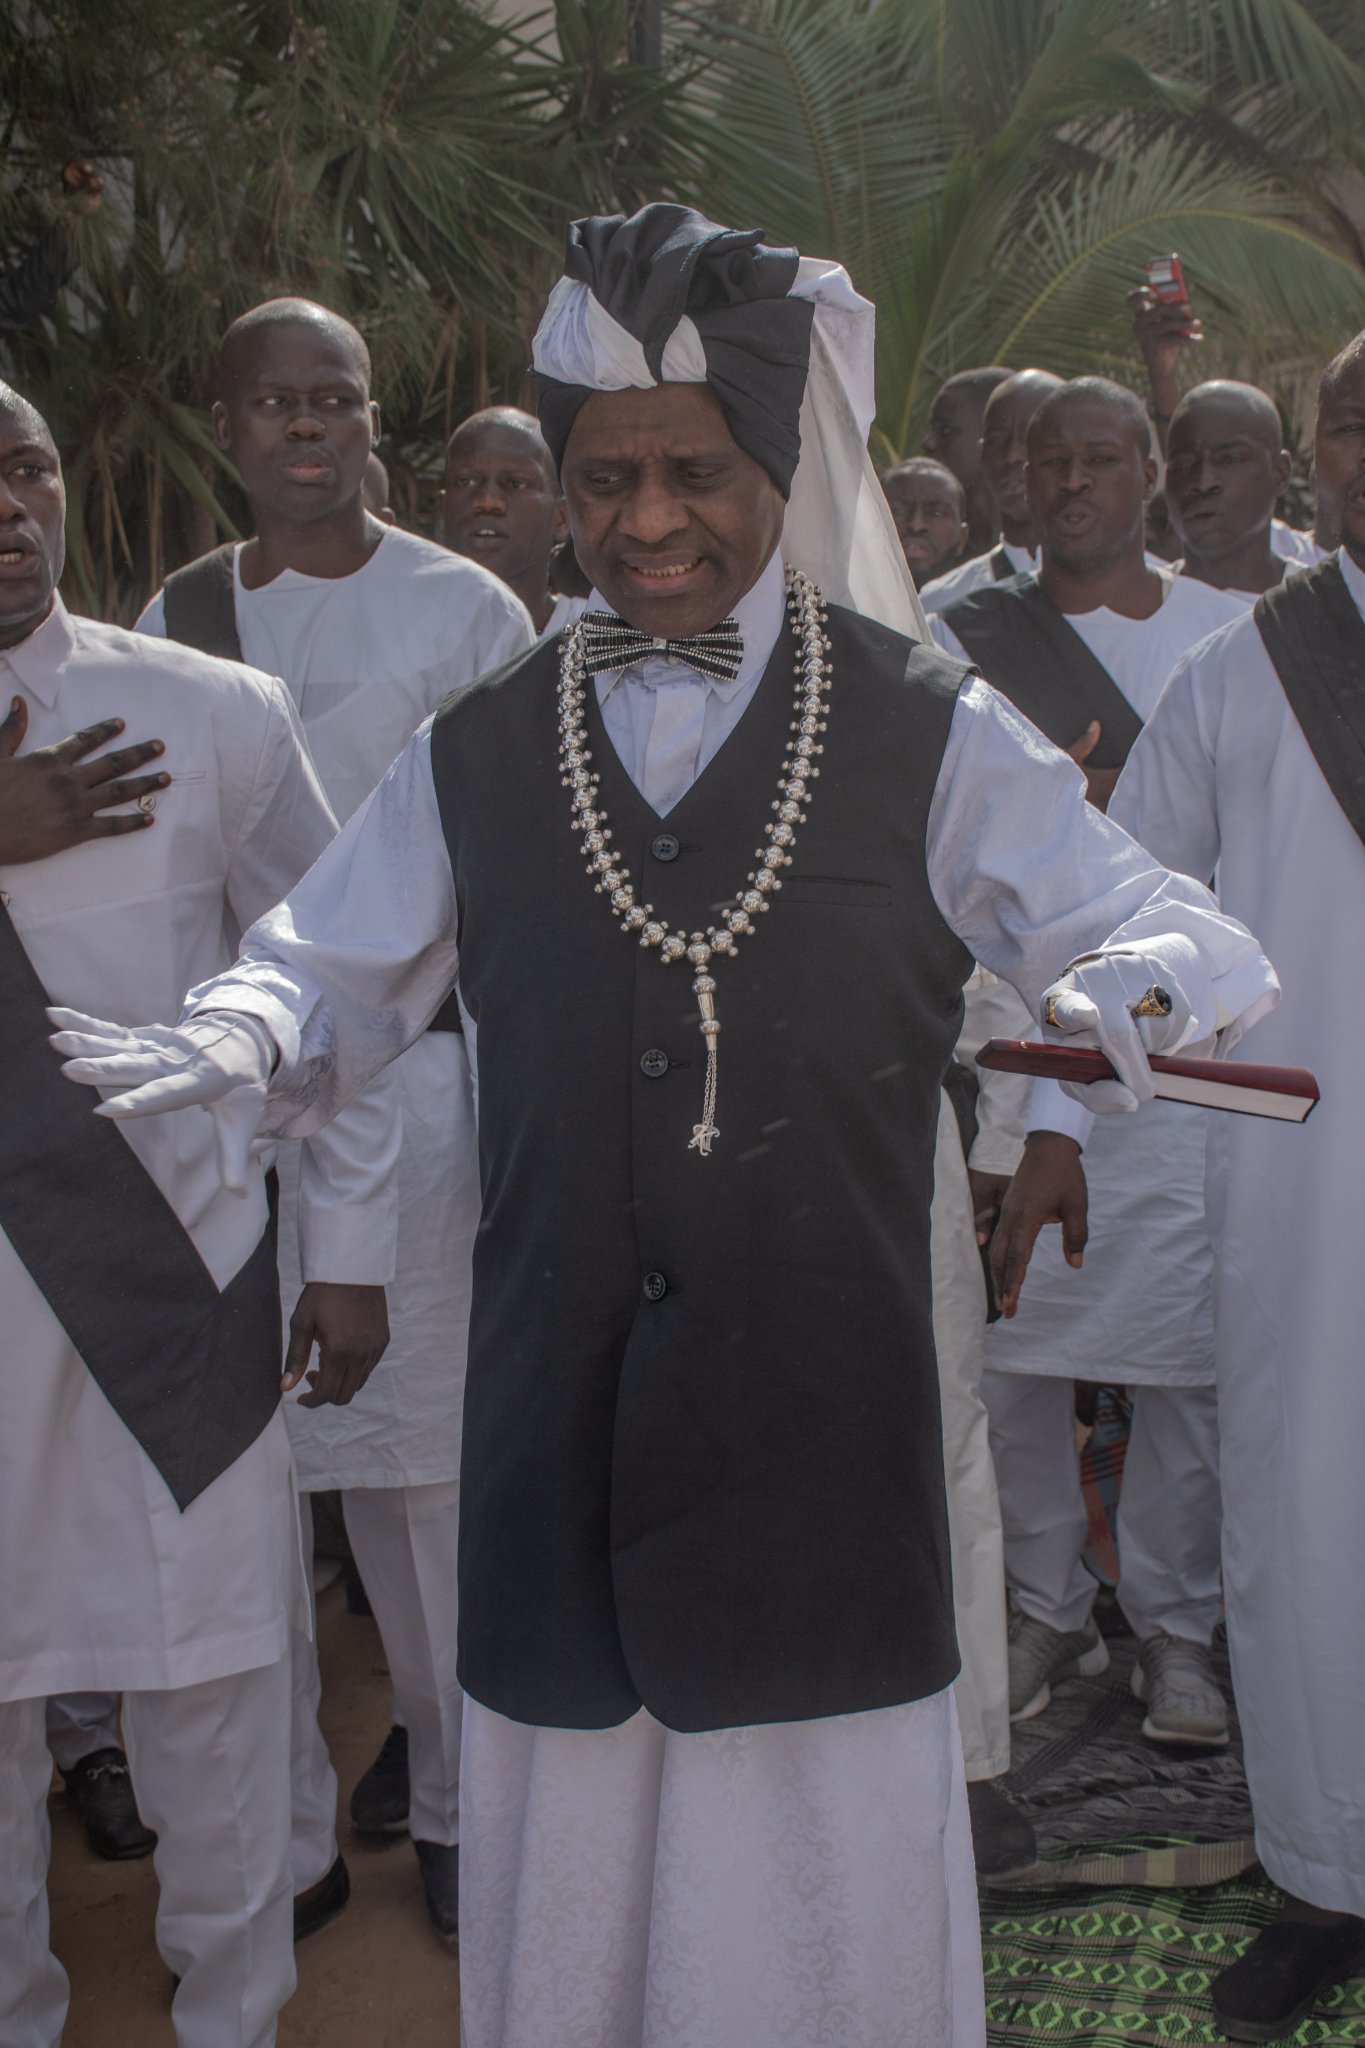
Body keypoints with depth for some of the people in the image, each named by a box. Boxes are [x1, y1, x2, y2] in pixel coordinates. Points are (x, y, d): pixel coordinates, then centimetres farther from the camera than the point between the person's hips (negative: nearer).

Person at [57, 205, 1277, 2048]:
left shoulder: (929, 735, 1)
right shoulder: (478, 755, 7)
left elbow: (1154, 921, -1)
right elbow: (330, 974, 11)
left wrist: (1143, 977, -25)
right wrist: (238, 1046, -11)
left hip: (825, 1430, -1)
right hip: (562, 1451, 2)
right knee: (569, 1892, 14)